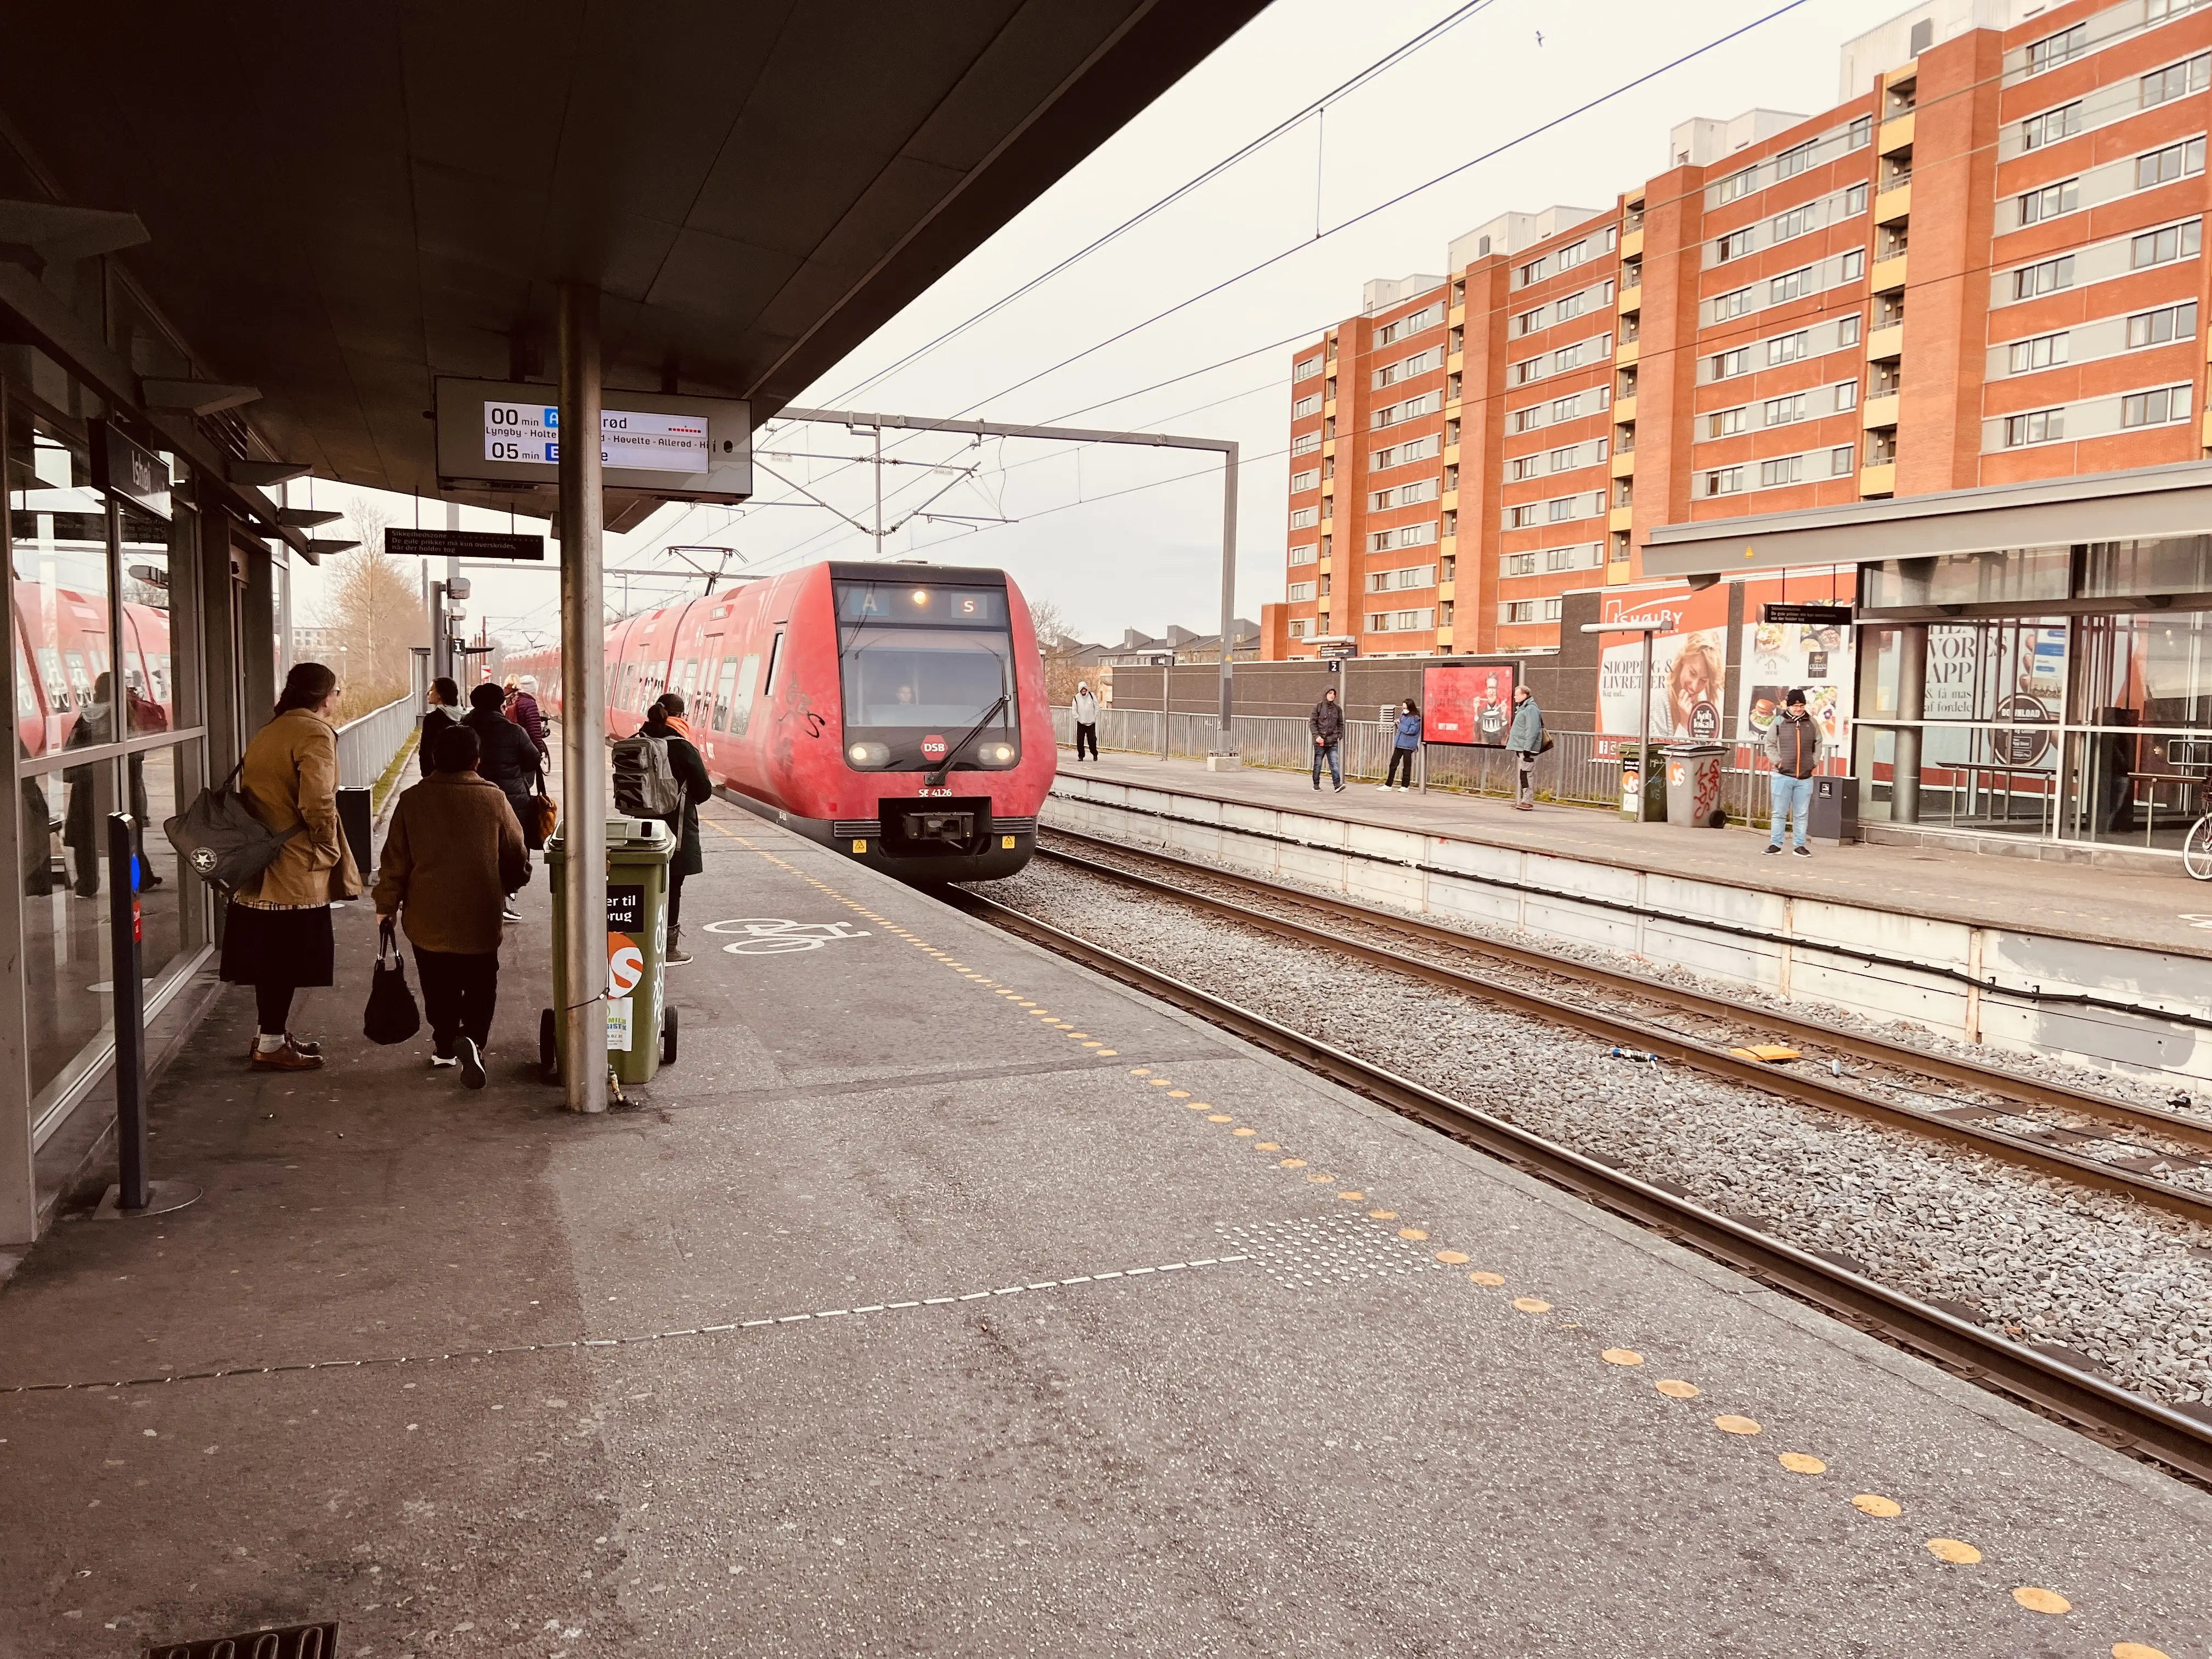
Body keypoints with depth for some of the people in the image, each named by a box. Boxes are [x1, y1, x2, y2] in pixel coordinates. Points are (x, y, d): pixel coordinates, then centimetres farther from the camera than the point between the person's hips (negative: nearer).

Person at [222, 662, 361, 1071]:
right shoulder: (315, 733, -14)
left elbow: (250, 791, 19)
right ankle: (271, 1045, 4)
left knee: (270, 953, 17)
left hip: (260, 860, 9)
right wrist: (330, 850, -11)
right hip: (297, 867, -9)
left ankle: (271, 1032, 26)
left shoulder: (269, 731, 16)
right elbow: (317, 803, -23)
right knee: (287, 957, -1)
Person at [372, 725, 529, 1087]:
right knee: (480, 987, 9)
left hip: (427, 918, 1)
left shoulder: (413, 800, -4)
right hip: (480, 918, -1)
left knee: (439, 988, 17)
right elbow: (518, 857, 0)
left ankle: (445, 1045, 25)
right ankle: (472, 1039, -13)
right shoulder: (494, 799, -6)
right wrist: (506, 887, 21)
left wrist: (386, 904, 13)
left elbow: (395, 860, 0)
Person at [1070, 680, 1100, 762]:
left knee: (1092, 740, -1)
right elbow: (1074, 710, 1)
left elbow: (1097, 707, 2)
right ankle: (1081, 756, 8)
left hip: (1091, 722, -1)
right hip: (1081, 723, 1)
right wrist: (1078, 717, -7)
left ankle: (1095, 754, 18)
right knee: (1080, 740, -3)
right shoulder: (1076, 698, -4)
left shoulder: (1091, 695, -4)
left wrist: (1095, 717, -3)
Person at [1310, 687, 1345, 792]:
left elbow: (1340, 724, 17)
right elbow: (1312, 723, -4)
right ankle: (1316, 784, 17)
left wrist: (1340, 736, 4)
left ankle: (1337, 784, -14)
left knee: (1335, 763, -8)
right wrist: (1317, 736, -14)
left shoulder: (1337, 709, 11)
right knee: (1318, 764, 7)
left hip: (1333, 742, 2)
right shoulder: (1318, 707, -1)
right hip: (1320, 741, -2)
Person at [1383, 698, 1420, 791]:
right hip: (1399, 744, 7)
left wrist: (1400, 725, -14)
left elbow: (1412, 730, -20)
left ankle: (1404, 786, 11)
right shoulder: (1403, 715, 11)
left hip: (1408, 745, -7)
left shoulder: (1415, 718, -11)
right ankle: (1388, 785, 12)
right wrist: (1398, 723, 5)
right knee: (1393, 763, 7)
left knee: (1406, 766, 2)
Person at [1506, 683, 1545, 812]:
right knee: (1519, 775, 11)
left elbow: (1532, 731, -19)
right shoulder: (1522, 708, 20)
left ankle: (1528, 802, -13)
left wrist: (1527, 749, -23)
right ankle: (1520, 801, 16)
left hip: (1526, 749, -11)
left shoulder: (1531, 709, -13)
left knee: (1526, 774, -12)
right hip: (1520, 748, 11)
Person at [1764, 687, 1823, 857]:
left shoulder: (1812, 723, 7)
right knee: (1780, 812, 4)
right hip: (1783, 775, -2)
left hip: (1805, 778, 2)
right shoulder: (1779, 723, -1)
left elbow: (1818, 744, 15)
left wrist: (1815, 762, 4)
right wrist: (1777, 761, -8)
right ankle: (1776, 844, 10)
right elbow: (1770, 745, 4)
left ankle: (1800, 846, 14)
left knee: (1802, 814, 7)